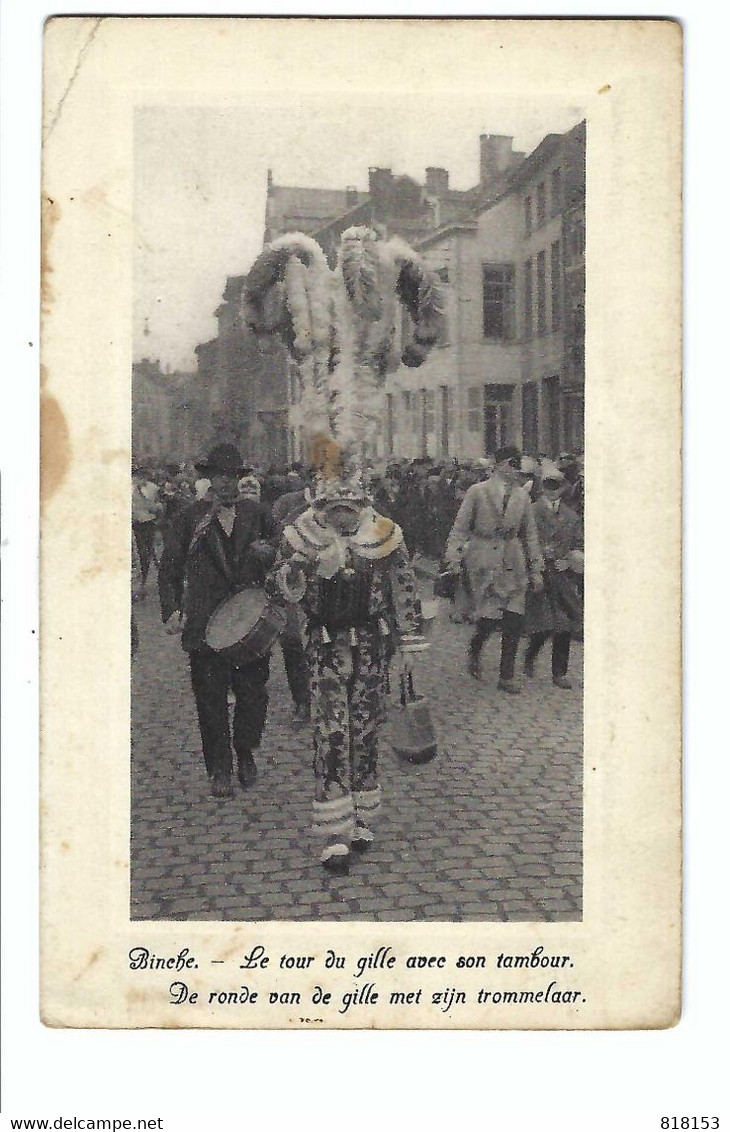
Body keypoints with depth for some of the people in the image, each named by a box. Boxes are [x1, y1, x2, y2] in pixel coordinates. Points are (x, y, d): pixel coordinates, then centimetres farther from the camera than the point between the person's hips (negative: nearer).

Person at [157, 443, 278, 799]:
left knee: (253, 693, 4)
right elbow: (169, 569, 4)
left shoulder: (256, 513, 10)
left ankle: (246, 753, 28)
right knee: (211, 699, 2)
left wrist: (268, 550, -1)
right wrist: (171, 610, -8)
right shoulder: (189, 518, 3)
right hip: (206, 624, -2)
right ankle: (220, 769, 16)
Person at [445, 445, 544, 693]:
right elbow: (460, 528, -2)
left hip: (514, 564, 4)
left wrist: (536, 570, 12)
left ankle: (507, 677, 9)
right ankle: (474, 651, 24)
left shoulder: (522, 497, 10)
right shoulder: (477, 492, -2)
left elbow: (530, 536, 15)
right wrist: (454, 557, -13)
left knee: (514, 621, -1)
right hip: (484, 561, -4)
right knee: (489, 617, -9)